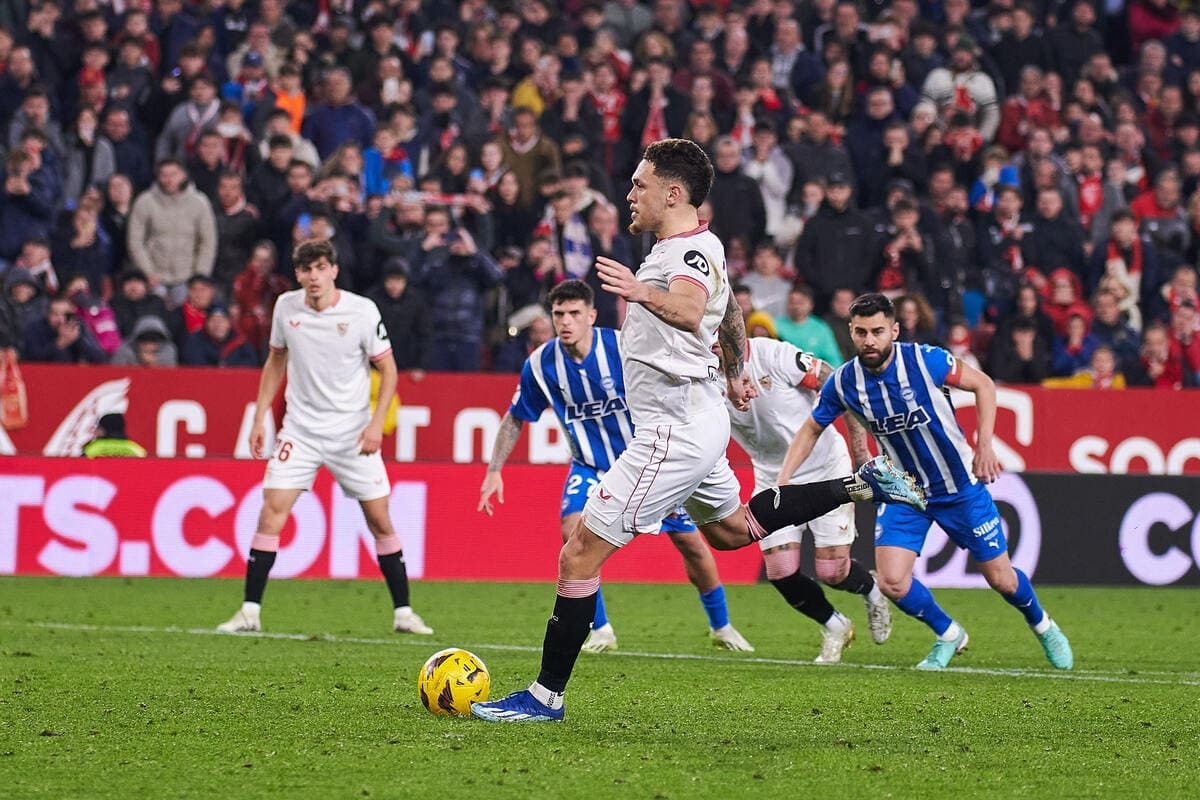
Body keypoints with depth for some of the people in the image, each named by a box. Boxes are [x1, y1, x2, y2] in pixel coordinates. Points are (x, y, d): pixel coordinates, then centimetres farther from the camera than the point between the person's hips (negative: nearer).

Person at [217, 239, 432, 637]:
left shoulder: (362, 311, -11)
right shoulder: (286, 307, -1)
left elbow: (388, 369, -3)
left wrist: (377, 422, -14)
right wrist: (260, 418, 10)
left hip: (353, 434, -2)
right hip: (300, 429, 2)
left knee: (379, 519, -1)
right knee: (272, 511, -10)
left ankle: (403, 612, 11)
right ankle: (250, 611, -5)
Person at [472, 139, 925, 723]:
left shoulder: (692, 252, -19)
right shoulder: (698, 248, 12)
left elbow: (690, 310, -42)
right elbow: (729, 315, 31)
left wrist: (645, 295, -63)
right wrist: (734, 374, 47)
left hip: (674, 434, -11)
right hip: (697, 422, 11)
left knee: (580, 554, -9)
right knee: (732, 529, 31)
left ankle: (546, 696, -7)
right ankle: (861, 484, 27)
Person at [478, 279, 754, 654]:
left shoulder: (625, 347, -22)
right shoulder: (540, 364, -14)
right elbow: (515, 419, 1)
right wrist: (494, 471, -4)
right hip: (590, 465, 1)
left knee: (689, 541, 1)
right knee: (573, 529, -24)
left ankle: (721, 626, 25)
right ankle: (600, 630, -8)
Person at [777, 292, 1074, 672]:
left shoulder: (925, 360, -23)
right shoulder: (843, 382, -14)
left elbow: (984, 385, -9)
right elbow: (812, 428, 3)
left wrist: (984, 445, -20)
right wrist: (782, 480, -8)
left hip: (960, 486, -2)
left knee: (1002, 580, 5)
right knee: (891, 582, -14)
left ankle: (1042, 625, 39)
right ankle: (948, 635, 16)